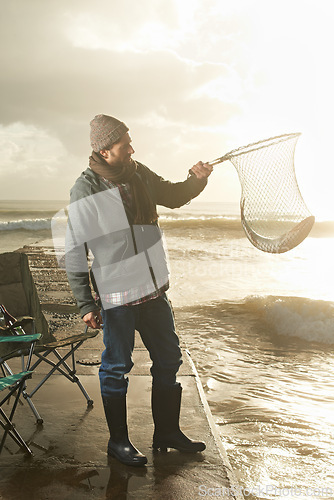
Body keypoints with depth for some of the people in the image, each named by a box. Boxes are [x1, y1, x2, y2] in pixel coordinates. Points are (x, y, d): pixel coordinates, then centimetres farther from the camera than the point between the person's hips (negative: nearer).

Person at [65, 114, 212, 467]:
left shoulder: (140, 175, 3)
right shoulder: (85, 190, -13)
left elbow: (173, 196, 21)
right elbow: (75, 252, -10)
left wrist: (196, 180, 0)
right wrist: (86, 304, -10)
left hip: (154, 290, 7)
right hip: (116, 295, -6)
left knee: (169, 359, 15)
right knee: (117, 367, 7)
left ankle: (167, 431, 33)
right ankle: (118, 441, 27)